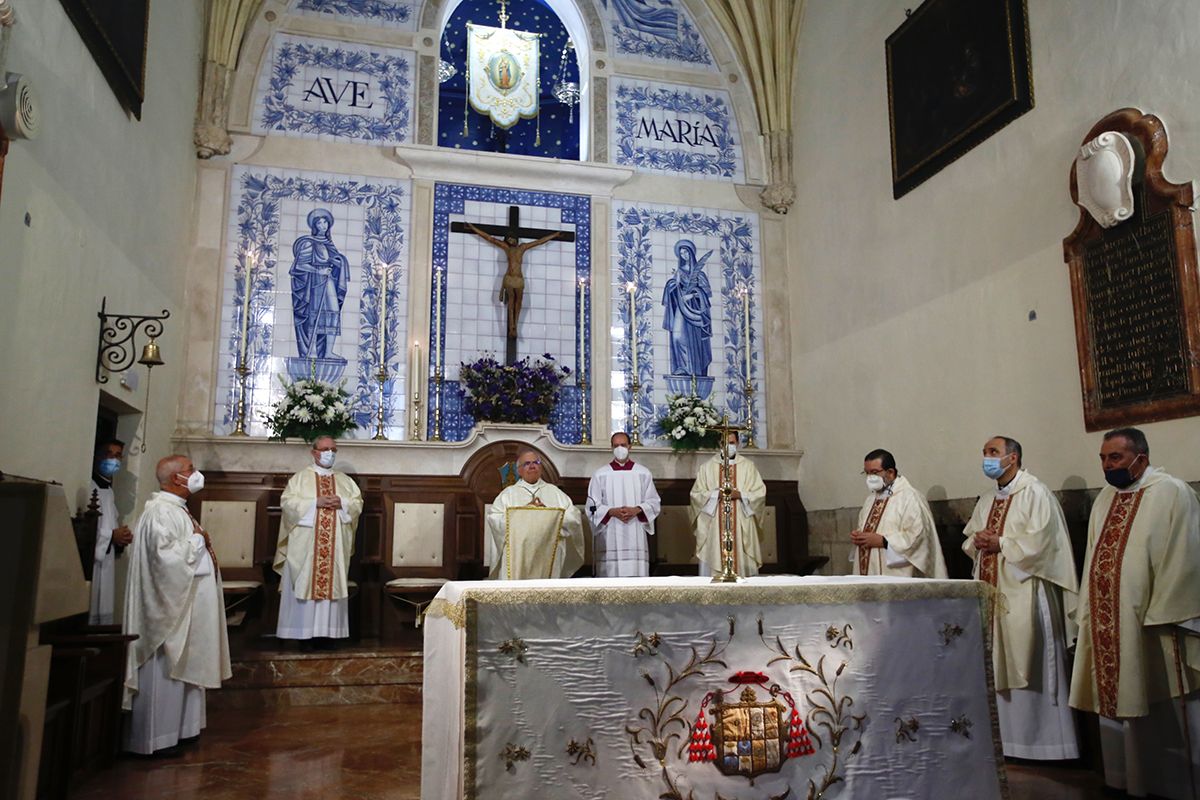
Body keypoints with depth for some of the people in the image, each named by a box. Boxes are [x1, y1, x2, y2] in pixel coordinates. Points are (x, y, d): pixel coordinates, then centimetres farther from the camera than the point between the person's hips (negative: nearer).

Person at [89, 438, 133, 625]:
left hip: (105, 568, 9)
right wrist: (112, 536, -13)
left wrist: (121, 538, 7)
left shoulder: (109, 492, 21)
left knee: (102, 618, 9)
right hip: (89, 566, -9)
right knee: (87, 621, -8)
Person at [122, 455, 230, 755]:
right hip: (167, 604, -10)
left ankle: (174, 729, 24)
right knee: (164, 672, -2)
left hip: (184, 604, 10)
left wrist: (204, 548, 4)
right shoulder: (160, 511, -18)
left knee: (180, 668, 15)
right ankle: (154, 738, 8)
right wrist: (198, 539, -15)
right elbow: (166, 555, -28)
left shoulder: (176, 509, 14)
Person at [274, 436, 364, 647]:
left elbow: (358, 503, 8)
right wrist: (315, 503, -15)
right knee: (304, 582, -3)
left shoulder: (344, 480, 14)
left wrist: (342, 503, -12)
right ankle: (304, 631, 3)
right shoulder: (300, 477, 5)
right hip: (305, 544, -3)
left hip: (336, 546, 3)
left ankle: (327, 631, 6)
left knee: (333, 582, 1)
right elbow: (287, 502, -6)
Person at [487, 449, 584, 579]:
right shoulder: (508, 493, 11)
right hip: (517, 557, -1)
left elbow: (574, 518, 2)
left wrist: (550, 514, -9)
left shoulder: (555, 492, 14)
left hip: (548, 555, 1)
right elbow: (494, 519, -5)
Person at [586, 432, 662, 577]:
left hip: (635, 535, 1)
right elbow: (593, 506, 4)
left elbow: (654, 502, 7)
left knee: (636, 573, -5)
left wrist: (636, 510, -11)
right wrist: (612, 511, -13)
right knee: (611, 574, -4)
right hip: (609, 536, -1)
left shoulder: (643, 473, 7)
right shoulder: (600, 475, 5)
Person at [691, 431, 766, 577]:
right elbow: (696, 494, 3)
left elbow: (760, 493, 3)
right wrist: (716, 494, -12)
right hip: (713, 527, 0)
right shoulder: (707, 467, 7)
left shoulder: (748, 466, 7)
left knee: (743, 564, -3)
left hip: (741, 526, 0)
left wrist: (740, 494, -12)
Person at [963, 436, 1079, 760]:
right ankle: (1013, 741, 19)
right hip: (994, 593, 8)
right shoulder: (987, 500, 16)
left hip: (1025, 595, -8)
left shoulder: (1035, 493, -8)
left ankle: (1043, 742, 8)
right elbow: (969, 541, 18)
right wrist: (978, 542, -3)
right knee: (1003, 669, 11)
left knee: (1032, 669, -3)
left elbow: (1042, 541, -18)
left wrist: (999, 543, -13)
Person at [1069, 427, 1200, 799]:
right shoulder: (1105, 498, 13)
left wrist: (1161, 616, -18)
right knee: (1118, 705, 14)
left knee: (1161, 714, 4)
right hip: (1108, 624, 7)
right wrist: (1088, 612, 12)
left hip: (1151, 625, -7)